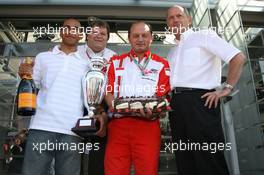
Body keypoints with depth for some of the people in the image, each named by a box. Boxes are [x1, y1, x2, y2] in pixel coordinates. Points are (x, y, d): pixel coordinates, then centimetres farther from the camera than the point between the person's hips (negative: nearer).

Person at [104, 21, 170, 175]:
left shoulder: (162, 64, 11)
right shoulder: (116, 62, 17)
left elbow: (164, 96, 3)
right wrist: (114, 106, -11)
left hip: (148, 124, -1)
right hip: (118, 124, 2)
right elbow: (108, 90, 10)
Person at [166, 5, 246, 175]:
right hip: (177, 104, 7)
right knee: (184, 161, 10)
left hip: (199, 100, -7)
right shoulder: (172, 52, 25)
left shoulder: (204, 35, 5)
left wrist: (226, 88, -10)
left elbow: (238, 57, -4)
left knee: (209, 161, -4)